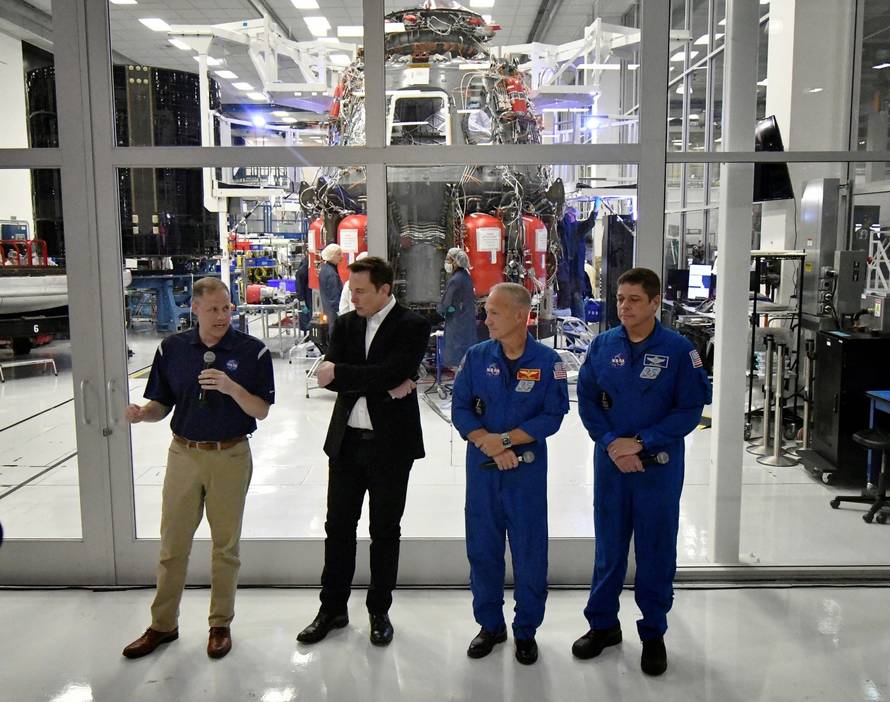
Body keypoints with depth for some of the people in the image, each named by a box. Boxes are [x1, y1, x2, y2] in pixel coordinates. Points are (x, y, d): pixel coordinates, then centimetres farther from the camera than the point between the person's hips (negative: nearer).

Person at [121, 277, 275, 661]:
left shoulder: (252, 351, -7)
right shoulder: (171, 349, 0)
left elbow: (261, 411, -8)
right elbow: (161, 405, 5)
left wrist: (232, 387, -26)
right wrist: (141, 413, -18)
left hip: (230, 456, -2)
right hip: (184, 454, 2)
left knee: (225, 544, 10)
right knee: (172, 543, 9)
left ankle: (221, 624, 26)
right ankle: (163, 624, 26)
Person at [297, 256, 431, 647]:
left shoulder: (412, 327, -8)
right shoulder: (346, 324, 6)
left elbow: (392, 372, -22)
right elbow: (328, 376, -6)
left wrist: (341, 374, -17)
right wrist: (383, 388, -16)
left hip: (391, 443, -4)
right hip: (346, 440, 4)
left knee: (385, 531, 10)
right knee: (338, 527, 12)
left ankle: (379, 611, 25)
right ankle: (332, 608, 27)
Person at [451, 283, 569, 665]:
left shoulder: (547, 361, -6)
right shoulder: (477, 356, 1)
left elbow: (552, 417, -9)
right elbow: (460, 408, -1)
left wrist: (503, 439, -16)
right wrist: (489, 446, -14)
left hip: (528, 470, -2)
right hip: (482, 468, 2)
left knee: (530, 551, 6)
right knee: (482, 548, 11)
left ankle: (526, 630, 25)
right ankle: (490, 624, 29)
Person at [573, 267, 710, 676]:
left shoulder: (678, 349, -8)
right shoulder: (602, 346, 0)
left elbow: (691, 408, -9)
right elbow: (587, 400, 2)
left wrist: (641, 442, -15)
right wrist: (611, 442, -12)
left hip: (659, 464, -2)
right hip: (610, 462, 2)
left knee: (656, 550, 8)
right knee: (609, 546, 13)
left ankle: (653, 634, 25)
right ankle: (603, 624, 30)